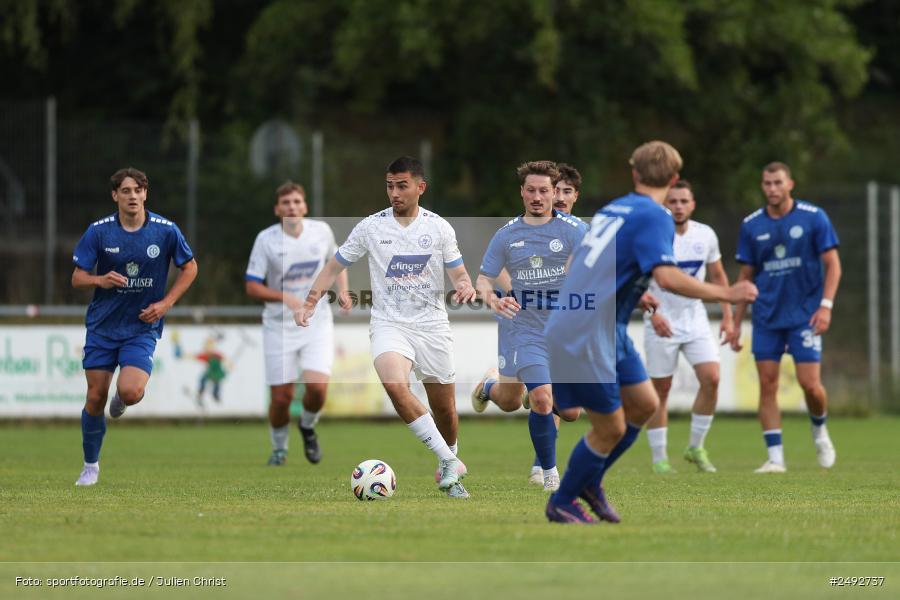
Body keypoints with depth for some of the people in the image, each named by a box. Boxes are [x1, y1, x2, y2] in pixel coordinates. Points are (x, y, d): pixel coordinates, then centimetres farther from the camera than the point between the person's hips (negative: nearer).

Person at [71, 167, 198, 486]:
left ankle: (121, 398, 19)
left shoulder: (166, 230, -7)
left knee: (131, 393, -21)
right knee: (95, 397, 1)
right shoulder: (98, 231, -6)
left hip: (142, 327, -1)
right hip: (102, 325, 1)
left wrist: (166, 303, -4)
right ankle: (91, 465, 21)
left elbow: (189, 268, 8)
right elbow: (77, 278, -1)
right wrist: (100, 280, -24)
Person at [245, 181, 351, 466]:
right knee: (281, 397, -1)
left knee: (317, 386, -18)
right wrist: (286, 298, -23)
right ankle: (279, 448, 27)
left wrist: (342, 291, 1)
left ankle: (308, 427, 15)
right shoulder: (266, 239, -9)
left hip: (318, 324, 1)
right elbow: (252, 286, -8)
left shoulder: (321, 231, -1)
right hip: (279, 326, -1)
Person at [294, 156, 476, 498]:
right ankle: (450, 463, -26)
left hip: (432, 326, 2)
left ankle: (448, 470, 34)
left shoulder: (439, 228, 2)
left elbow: (458, 273, 6)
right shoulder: (370, 227, 0)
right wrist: (310, 302, -4)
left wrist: (466, 287, -17)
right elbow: (335, 266, 8)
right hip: (389, 325, -2)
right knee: (394, 383, -30)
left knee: (444, 409, 6)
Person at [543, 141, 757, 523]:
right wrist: (725, 295, -19)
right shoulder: (654, 218, -13)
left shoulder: (613, 209, 14)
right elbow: (667, 277, -26)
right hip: (586, 337, -9)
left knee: (644, 405, 13)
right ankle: (562, 503, 15)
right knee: (611, 428, 1)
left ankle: (589, 483, 25)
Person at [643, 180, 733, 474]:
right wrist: (653, 313, -26)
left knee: (711, 378, -12)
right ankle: (659, 458, 11)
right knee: (660, 390, 1)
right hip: (662, 324, -3)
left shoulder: (705, 235, 1)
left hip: (696, 320, 3)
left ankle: (696, 448, 2)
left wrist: (727, 315, 7)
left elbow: (718, 276, 14)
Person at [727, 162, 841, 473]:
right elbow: (746, 276, 11)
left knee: (810, 385, -8)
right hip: (766, 318, 3)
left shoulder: (814, 217, -4)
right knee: (767, 385, -4)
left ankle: (820, 430, 23)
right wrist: (736, 324, 8)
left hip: (805, 316, -3)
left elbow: (832, 264, -2)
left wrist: (826, 305, -14)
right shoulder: (751, 225, 4)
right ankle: (775, 457, 0)